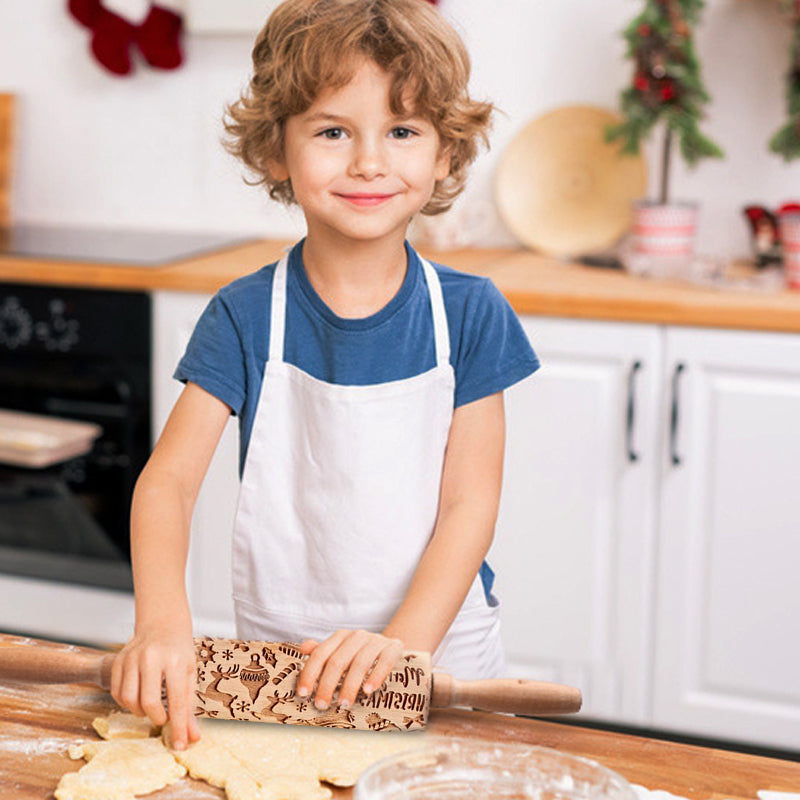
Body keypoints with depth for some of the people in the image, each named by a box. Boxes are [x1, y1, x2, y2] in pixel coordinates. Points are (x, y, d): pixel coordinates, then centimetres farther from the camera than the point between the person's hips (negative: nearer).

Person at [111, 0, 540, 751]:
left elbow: (471, 502, -6)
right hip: (276, 668, 1)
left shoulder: (470, 314, -3)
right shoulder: (246, 316, -4)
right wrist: (162, 619, -28)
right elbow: (169, 477, -10)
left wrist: (404, 642, -21)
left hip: (441, 656, 0)